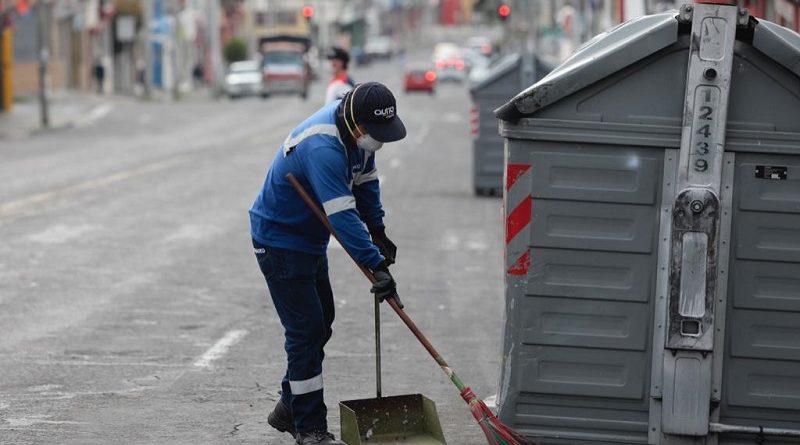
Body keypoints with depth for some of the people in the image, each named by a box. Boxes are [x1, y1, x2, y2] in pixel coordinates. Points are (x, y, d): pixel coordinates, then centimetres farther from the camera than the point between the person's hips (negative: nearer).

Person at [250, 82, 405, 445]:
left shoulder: (357, 131, -5)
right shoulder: (322, 148, -35)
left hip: (309, 238, 10)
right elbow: (343, 215, -39)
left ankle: (289, 409, 30)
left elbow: (365, 180, 9)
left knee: (321, 324, 17)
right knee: (306, 330, -10)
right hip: (280, 241, -10)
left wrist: (377, 232, 3)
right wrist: (376, 265, -41)